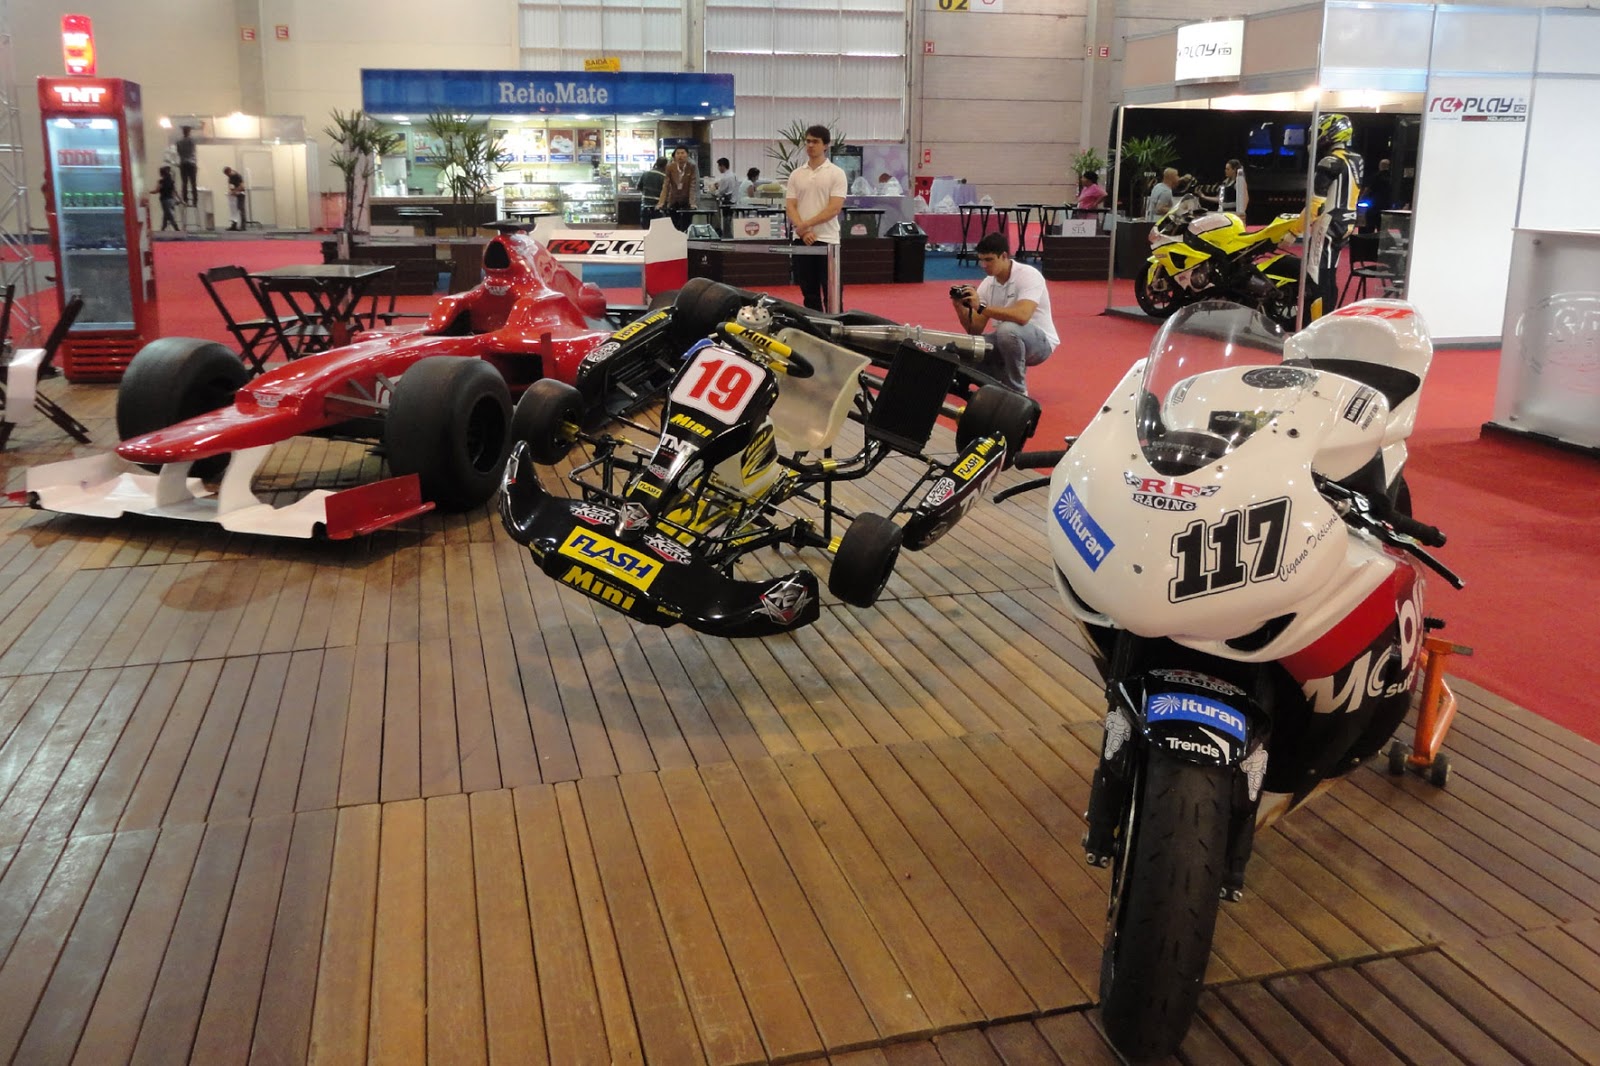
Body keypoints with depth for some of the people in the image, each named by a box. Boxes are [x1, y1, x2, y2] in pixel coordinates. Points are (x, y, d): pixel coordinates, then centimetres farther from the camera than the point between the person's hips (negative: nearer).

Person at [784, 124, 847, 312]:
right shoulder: (796, 174, 9)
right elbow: (790, 207, 3)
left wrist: (807, 224, -15)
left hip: (827, 240, -4)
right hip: (801, 240, 4)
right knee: (809, 291, 10)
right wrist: (803, 231, -12)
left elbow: (834, 208, -11)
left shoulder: (836, 173, -3)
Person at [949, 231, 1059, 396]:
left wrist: (981, 307, -37)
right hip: (1007, 340, 7)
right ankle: (1003, 379, 11)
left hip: (1039, 341, -7)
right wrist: (960, 308, -19)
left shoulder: (1028, 275, -21)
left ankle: (1017, 391, -19)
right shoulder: (987, 284, -1)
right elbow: (975, 330, 0)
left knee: (1007, 330, -37)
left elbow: (1022, 316, -39)